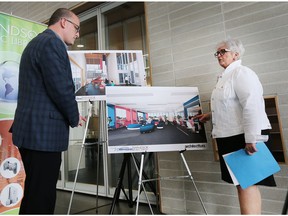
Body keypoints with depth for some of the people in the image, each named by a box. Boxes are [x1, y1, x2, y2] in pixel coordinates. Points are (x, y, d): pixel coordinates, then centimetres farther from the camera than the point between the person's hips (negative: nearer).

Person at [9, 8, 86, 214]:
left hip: (33, 129, 10)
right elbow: (61, 88, -20)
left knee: (35, 194, 19)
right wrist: (74, 117, -3)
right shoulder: (52, 43, -11)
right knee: (41, 197, 0)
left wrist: (69, 115, 15)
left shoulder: (36, 42, 20)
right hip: (43, 132, -10)